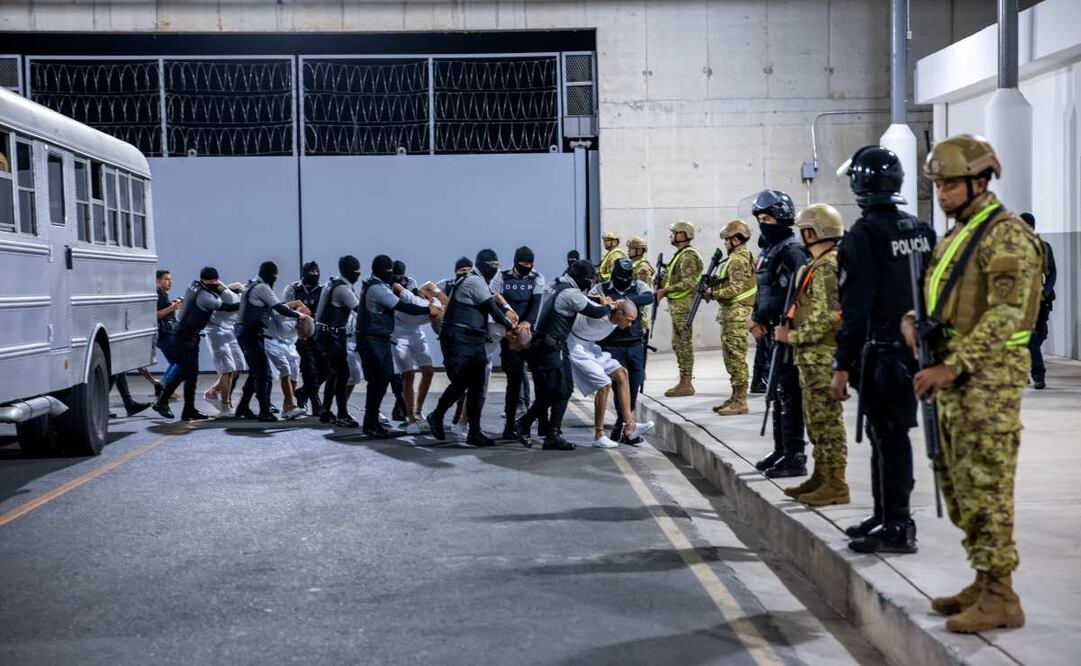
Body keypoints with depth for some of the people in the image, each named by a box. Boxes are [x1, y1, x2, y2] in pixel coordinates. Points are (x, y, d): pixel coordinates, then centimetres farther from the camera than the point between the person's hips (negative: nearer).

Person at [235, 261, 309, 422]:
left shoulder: (252, 286, 18)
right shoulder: (262, 287, -11)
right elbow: (280, 309, -12)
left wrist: (285, 306, 18)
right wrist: (298, 315, 0)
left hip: (246, 332, 10)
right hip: (252, 334, -10)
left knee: (255, 371, 17)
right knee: (264, 372, -8)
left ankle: (243, 407, 23)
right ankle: (264, 411, -7)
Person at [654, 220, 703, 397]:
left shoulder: (688, 256, -13)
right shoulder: (680, 254, 18)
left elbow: (688, 283, -22)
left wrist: (666, 290, -19)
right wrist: (664, 290, 10)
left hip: (683, 304, -10)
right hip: (677, 305, 10)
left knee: (684, 344, -8)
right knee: (678, 343, 13)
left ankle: (686, 384, -5)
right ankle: (684, 381, 18)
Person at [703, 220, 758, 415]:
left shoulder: (738, 259, -14)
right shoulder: (740, 257, 19)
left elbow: (736, 289, -22)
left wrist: (713, 294, -13)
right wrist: (714, 287, 7)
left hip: (737, 314, -11)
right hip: (731, 313, 11)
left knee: (736, 357, -9)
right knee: (730, 356, 14)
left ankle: (740, 401, -7)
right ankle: (736, 397, 20)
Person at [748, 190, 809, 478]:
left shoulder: (792, 251, -13)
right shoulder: (769, 252, 16)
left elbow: (791, 296, -22)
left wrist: (760, 319, -14)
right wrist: (756, 319, 4)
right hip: (774, 334, 10)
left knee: (790, 395, -6)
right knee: (779, 393, 16)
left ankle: (794, 458, -2)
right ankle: (781, 451, 25)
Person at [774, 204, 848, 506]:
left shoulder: (828, 267, -16)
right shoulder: (817, 266, 16)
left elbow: (825, 319, -22)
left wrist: (792, 336, -14)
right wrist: (790, 330, 10)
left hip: (823, 358, -10)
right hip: (811, 357, 10)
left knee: (827, 421, -6)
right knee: (816, 421, 16)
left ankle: (836, 486, -1)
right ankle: (821, 477, 25)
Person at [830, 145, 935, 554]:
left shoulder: (864, 234, -13)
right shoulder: (922, 231, 9)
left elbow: (856, 306, -17)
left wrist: (843, 365, -15)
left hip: (881, 354, -7)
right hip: (915, 349, 7)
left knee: (887, 437, -1)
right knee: (892, 435, 16)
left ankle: (896, 529, 3)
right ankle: (887, 516, 27)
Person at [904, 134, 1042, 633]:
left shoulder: (1006, 234, -13)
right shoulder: (955, 235, 17)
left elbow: (1006, 314, -21)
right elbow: (934, 294, 24)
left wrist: (951, 366, -26)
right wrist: (912, 321, 3)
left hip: (990, 374, -9)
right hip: (955, 374, 9)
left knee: (985, 487, -6)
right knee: (958, 485, 13)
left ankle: (1000, 599, 1)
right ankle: (984, 583, 23)